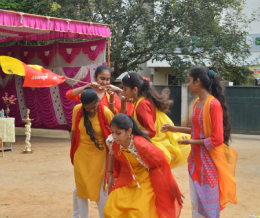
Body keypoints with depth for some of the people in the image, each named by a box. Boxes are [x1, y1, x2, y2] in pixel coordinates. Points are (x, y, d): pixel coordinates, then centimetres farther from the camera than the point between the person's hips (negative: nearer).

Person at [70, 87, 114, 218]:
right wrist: (72, 153, 11)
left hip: (98, 156, -3)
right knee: (80, 188, 11)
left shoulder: (106, 113, -18)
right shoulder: (77, 110, -10)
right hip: (80, 156, 3)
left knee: (99, 190, 2)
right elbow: (74, 131, 3)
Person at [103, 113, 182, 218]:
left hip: (144, 183, -4)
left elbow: (160, 162, -18)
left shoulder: (141, 145, -32)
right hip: (125, 181, 5)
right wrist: (110, 174, 10)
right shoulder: (111, 141, -18)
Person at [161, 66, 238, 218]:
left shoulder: (214, 104, -18)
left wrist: (193, 142, -13)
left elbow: (217, 139, -20)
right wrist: (176, 129, 14)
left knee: (210, 206, 4)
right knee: (196, 205, 16)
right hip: (196, 160, 8)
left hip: (209, 162, -8)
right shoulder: (197, 103, 7)